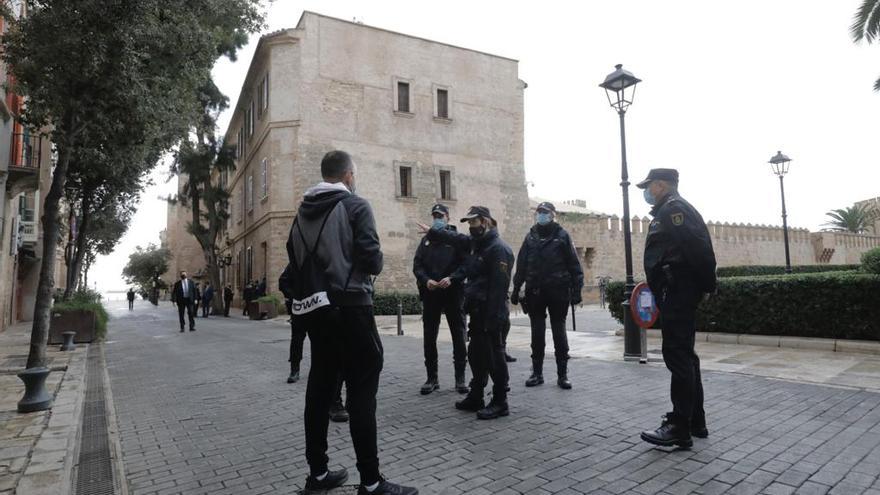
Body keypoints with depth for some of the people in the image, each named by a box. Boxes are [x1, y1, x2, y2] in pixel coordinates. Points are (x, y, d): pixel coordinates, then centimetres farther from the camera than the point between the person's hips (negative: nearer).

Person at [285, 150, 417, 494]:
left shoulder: (302, 212, 13)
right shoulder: (355, 206, -7)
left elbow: (295, 259, 12)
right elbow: (371, 258, -15)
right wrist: (374, 266, 6)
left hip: (312, 307, 7)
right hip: (349, 306, -7)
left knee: (320, 385, 12)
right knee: (361, 389, -4)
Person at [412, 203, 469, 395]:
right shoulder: (426, 240, 14)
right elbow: (417, 265, 6)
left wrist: (451, 278, -20)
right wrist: (426, 280, -12)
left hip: (453, 293, -3)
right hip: (430, 293, 3)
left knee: (458, 335, 1)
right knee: (429, 336, 5)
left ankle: (460, 378, 11)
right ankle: (432, 378, 16)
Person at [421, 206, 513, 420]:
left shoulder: (498, 249, -16)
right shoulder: (477, 243, 13)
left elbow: (499, 286, -22)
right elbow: (456, 238, 32)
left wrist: (492, 319, -25)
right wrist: (432, 232, 39)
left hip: (491, 315, -10)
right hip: (477, 312, 10)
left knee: (494, 357, -1)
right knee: (476, 354, 16)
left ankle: (500, 403, 11)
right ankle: (475, 398, 29)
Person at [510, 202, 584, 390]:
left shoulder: (562, 235, 1)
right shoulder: (531, 236, 10)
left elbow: (574, 264, -1)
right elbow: (521, 265, 11)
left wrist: (576, 289, -6)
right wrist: (516, 289, 7)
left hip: (558, 291, -3)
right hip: (535, 292, 3)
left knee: (559, 332, 4)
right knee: (537, 333, 7)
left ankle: (562, 374, 13)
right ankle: (537, 372, 17)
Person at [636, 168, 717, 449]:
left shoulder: (673, 209, -10)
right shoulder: (670, 210, 21)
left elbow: (698, 248, -21)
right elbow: (701, 247, 20)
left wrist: (706, 285, -14)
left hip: (677, 294, -11)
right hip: (680, 293, 11)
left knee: (678, 356, -8)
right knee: (684, 355, 15)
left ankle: (680, 429, -3)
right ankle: (696, 422, 25)